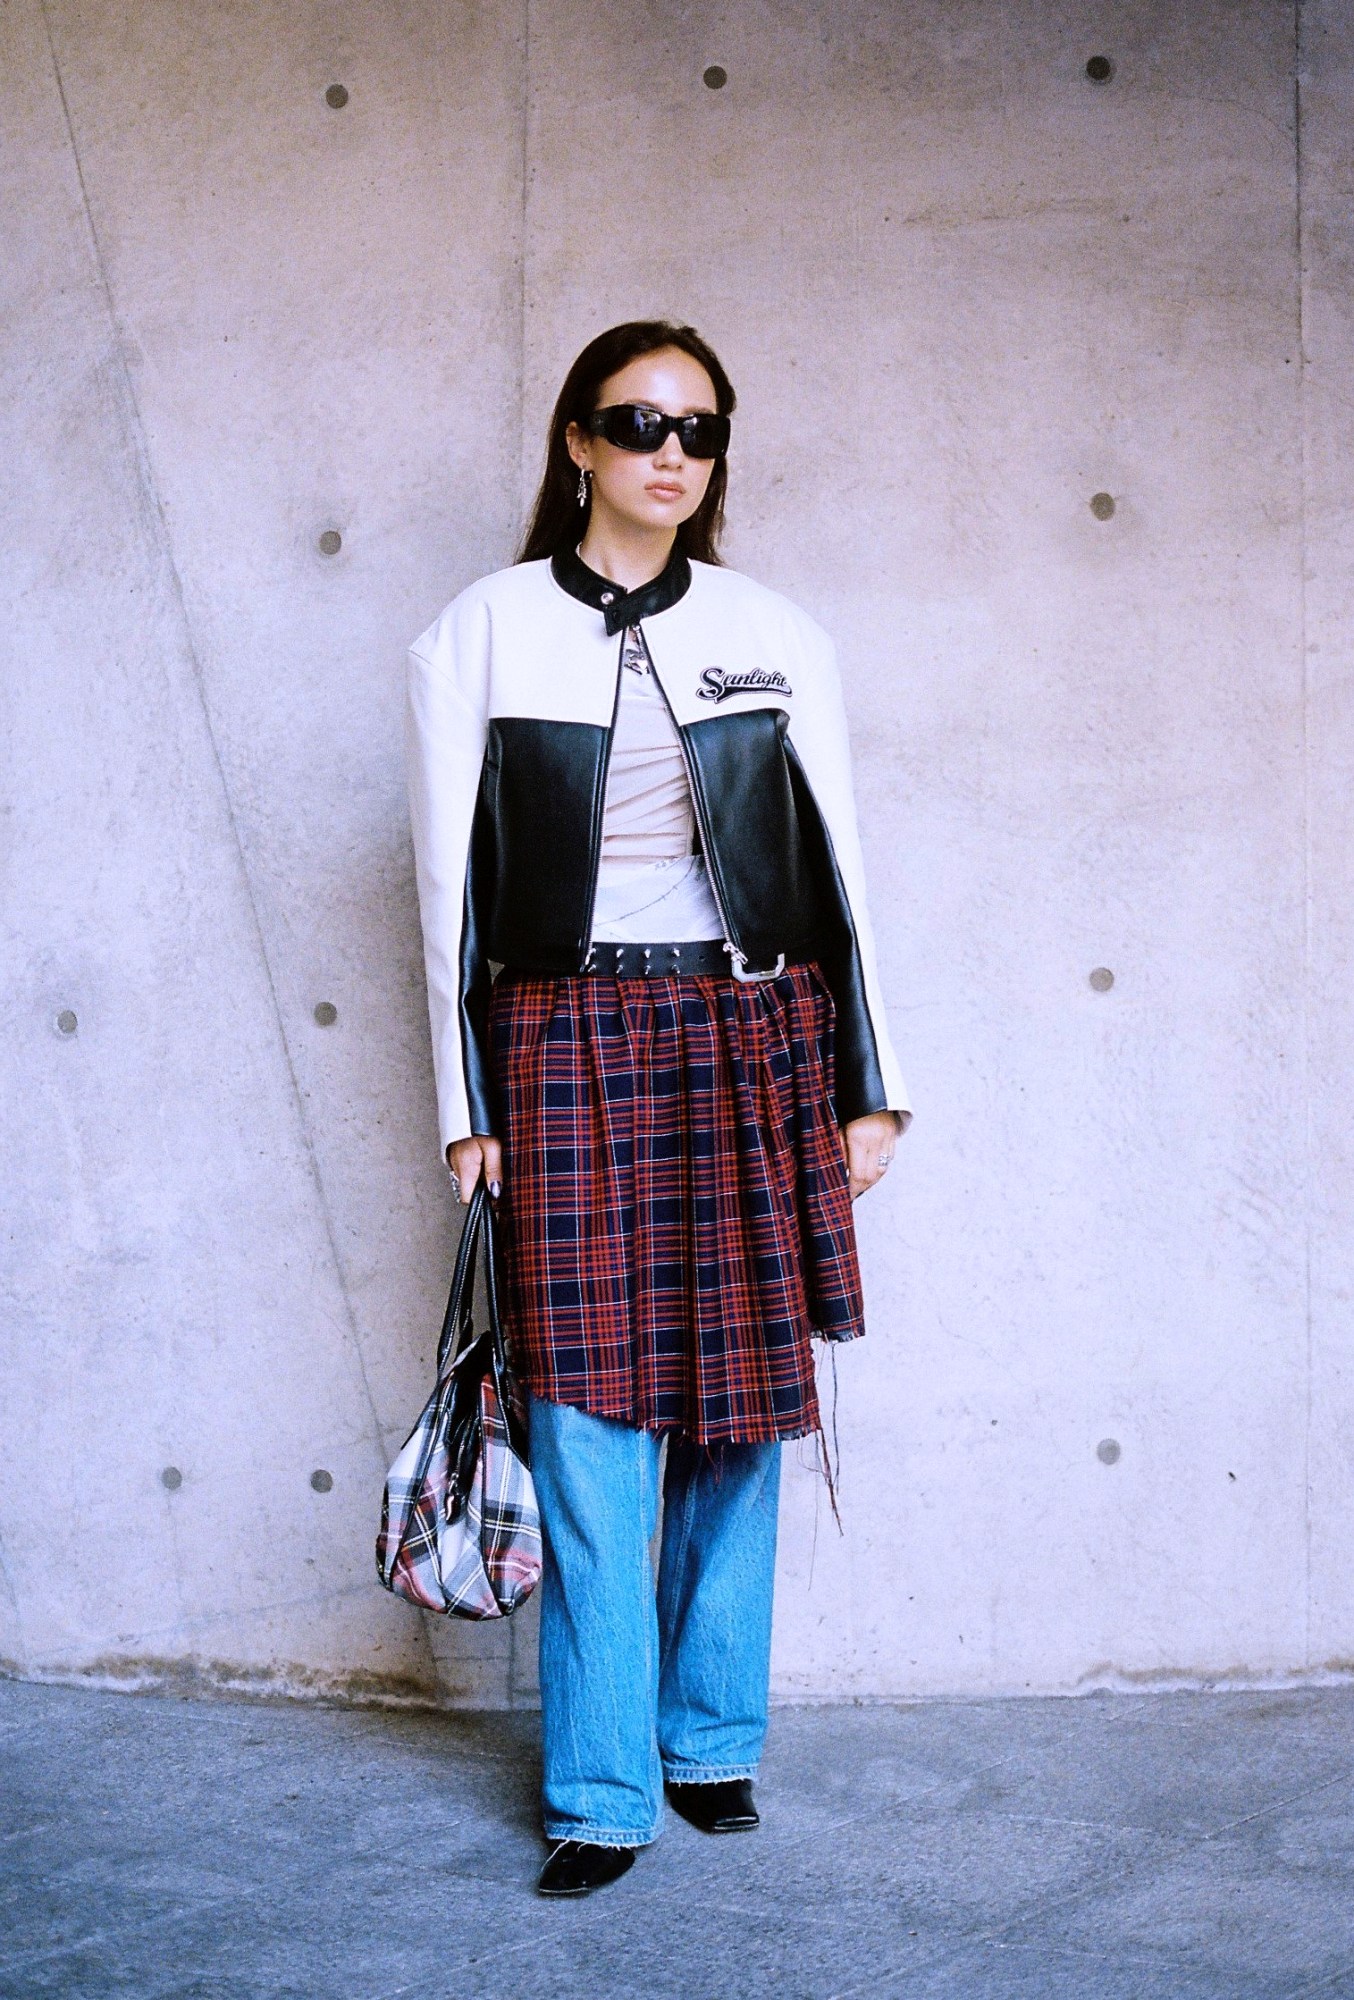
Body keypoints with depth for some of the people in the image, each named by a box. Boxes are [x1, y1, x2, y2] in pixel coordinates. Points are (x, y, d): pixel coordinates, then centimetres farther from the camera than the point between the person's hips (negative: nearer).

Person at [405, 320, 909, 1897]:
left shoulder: (774, 636, 9)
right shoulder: (481, 634, 4)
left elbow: (839, 866, 10)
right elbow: (452, 882, 4)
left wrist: (869, 1089, 6)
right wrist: (466, 1107, 1)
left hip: (753, 1039, 2)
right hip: (566, 1045, -2)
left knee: (739, 1404, 6)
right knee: (591, 1420, -4)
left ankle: (712, 1737, 23)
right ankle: (602, 1793, 7)